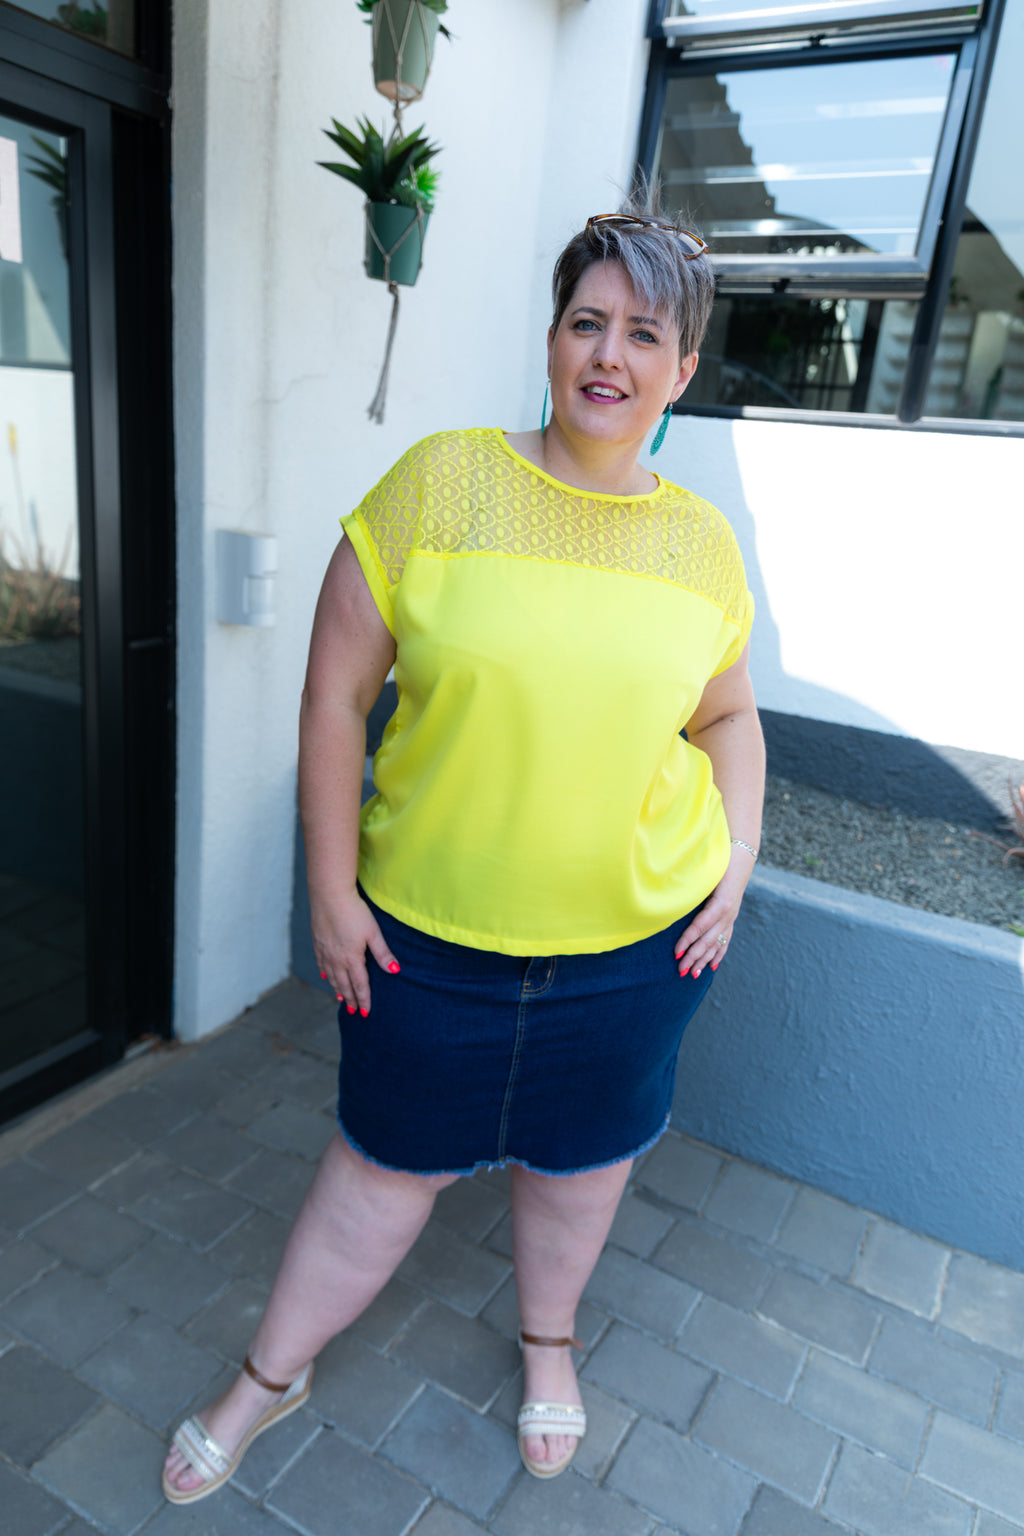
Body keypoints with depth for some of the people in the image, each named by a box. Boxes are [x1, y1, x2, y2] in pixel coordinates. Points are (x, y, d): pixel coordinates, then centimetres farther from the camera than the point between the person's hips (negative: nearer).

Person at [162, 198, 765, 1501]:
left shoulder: (701, 540, 0)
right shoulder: (439, 482, -10)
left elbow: (728, 716, 13)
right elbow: (336, 694, -9)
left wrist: (739, 857, 1)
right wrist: (331, 890, -8)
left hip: (638, 936, 3)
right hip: (430, 930, -2)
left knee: (582, 1152, 21)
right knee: (393, 1158, 15)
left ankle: (547, 1344, 53)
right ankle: (272, 1374, 44)